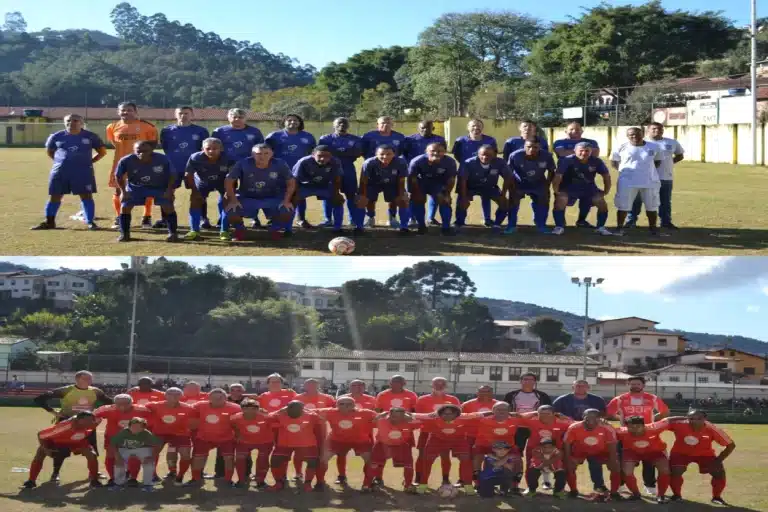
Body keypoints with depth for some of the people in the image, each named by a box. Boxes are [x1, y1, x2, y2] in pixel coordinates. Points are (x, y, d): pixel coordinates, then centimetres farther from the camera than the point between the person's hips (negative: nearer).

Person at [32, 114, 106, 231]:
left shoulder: (90, 136, 1)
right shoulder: (57, 136, 5)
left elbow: (102, 151, 8)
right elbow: (49, 151, 20)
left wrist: (89, 161, 1)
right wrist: (60, 160, 7)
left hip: (83, 171, -2)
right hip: (60, 171, 2)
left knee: (86, 195, -3)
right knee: (54, 196, 4)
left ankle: (90, 222, 4)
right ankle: (49, 222, 13)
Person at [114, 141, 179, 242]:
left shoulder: (162, 159, -29)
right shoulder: (126, 161, -27)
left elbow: (171, 175, -12)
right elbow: (118, 176, -8)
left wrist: (169, 190, -17)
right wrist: (123, 191, -10)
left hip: (160, 187, -1)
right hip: (135, 187, 1)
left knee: (168, 206, -13)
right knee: (125, 207, -8)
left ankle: (172, 233, 1)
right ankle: (124, 234, 7)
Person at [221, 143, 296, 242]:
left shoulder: (280, 165, -15)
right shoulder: (243, 164, -18)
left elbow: (291, 182, -8)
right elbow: (228, 181, -14)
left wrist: (286, 200, -19)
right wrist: (233, 200, -23)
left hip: (272, 198, 1)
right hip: (246, 198, -1)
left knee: (287, 210, -25)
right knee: (231, 211, -26)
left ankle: (275, 229, 7)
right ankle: (239, 229, 8)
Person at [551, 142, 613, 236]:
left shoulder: (596, 161, -13)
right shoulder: (567, 160, -24)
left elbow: (606, 175, -1)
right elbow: (558, 176, -28)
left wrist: (606, 191, -4)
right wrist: (556, 190, -31)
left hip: (588, 188, 3)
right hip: (569, 187, -3)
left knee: (601, 202, -9)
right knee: (561, 200, -26)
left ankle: (601, 227, 7)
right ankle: (559, 227, -14)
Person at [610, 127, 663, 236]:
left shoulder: (654, 147, 1)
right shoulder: (622, 147, -3)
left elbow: (658, 161, 14)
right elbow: (613, 161, 9)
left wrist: (648, 171, 2)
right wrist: (623, 170, -1)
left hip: (650, 181, 2)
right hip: (627, 181, -1)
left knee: (652, 206, 8)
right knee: (623, 206, -1)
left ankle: (653, 227, 21)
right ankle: (619, 227, 10)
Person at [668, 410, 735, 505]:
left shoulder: (712, 429, -28)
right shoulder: (680, 425, -29)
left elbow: (731, 445, -21)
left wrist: (719, 459, -24)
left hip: (705, 454, 1)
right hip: (681, 453, -1)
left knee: (719, 472, -12)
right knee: (675, 472, -20)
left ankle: (716, 497, 12)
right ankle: (676, 495, 6)